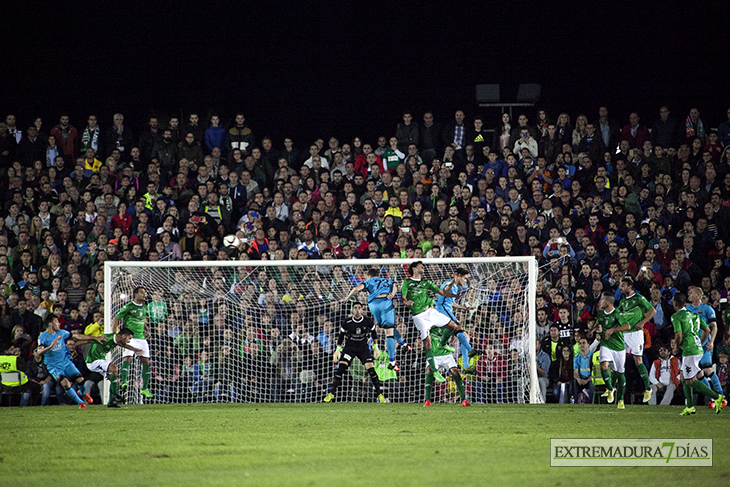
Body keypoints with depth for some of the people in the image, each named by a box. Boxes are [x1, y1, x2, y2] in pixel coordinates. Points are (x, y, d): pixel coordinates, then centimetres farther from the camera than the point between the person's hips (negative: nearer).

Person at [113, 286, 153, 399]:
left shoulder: (144, 307, 13)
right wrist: (115, 333, -10)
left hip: (141, 338, 6)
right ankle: (123, 382, -28)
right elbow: (117, 318, -3)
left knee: (146, 361, 4)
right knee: (128, 358, -25)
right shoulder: (128, 307, -7)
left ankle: (145, 388, 11)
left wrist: (147, 330, 16)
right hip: (130, 338, -6)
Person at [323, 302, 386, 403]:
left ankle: (379, 394, -1)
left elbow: (374, 333, 11)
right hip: (350, 347, 0)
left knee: (370, 368, -12)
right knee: (341, 367, -16)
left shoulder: (368, 321, -7)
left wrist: (375, 347, 11)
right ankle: (332, 393, -9)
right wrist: (338, 349, 3)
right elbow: (341, 336, 5)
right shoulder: (347, 322, -9)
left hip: (363, 348, 0)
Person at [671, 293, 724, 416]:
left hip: (689, 351, -8)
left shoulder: (676, 316, -9)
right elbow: (707, 330, 16)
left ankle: (717, 397, -14)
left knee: (690, 381, -4)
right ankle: (690, 407, 14)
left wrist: (679, 343, 1)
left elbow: (679, 335, -19)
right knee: (684, 378, 17)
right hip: (698, 349, 8)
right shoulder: (694, 315, 14)